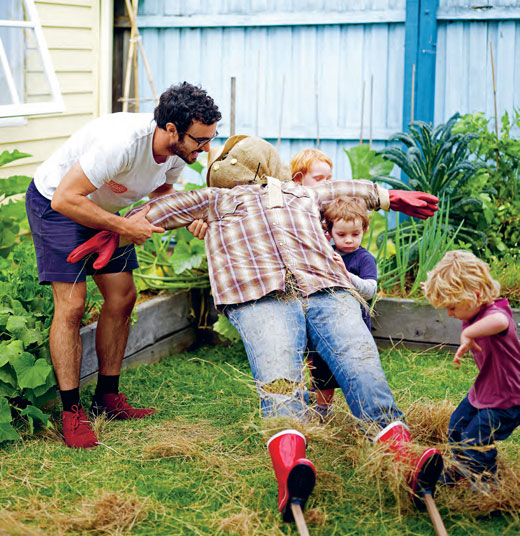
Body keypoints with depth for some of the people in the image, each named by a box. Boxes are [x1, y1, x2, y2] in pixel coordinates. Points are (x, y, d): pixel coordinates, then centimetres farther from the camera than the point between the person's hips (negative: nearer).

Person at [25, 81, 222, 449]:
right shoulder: (122, 143, -39)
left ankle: (108, 397, 17)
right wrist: (124, 227, -32)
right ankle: (71, 412, -6)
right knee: (72, 304, -14)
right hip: (56, 203, -8)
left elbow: (161, 191, 7)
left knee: (122, 297, 4)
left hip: (101, 206, 8)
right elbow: (65, 199, -36)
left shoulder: (179, 150, -14)